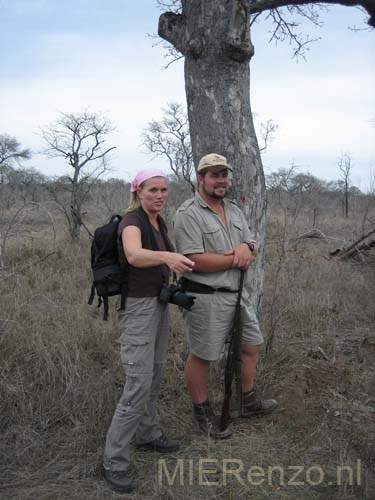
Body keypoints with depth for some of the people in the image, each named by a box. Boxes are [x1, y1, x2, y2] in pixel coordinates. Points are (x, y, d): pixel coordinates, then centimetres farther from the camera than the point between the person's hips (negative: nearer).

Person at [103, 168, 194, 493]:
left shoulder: (160, 223, 9)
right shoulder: (131, 220, -18)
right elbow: (134, 255, -42)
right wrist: (168, 257, -58)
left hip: (159, 303, 9)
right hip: (137, 307, -9)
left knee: (154, 376, 18)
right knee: (139, 384, -10)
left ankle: (147, 434, 36)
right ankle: (114, 462, 3)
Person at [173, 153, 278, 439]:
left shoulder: (235, 211, 12)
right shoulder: (188, 214, -14)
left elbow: (252, 246, 13)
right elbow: (195, 260, -23)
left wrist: (246, 248, -13)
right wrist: (236, 260, -14)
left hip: (237, 293, 8)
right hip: (205, 297, -8)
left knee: (252, 345, 18)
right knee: (201, 356, 6)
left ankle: (248, 402, 38)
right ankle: (202, 412, 26)